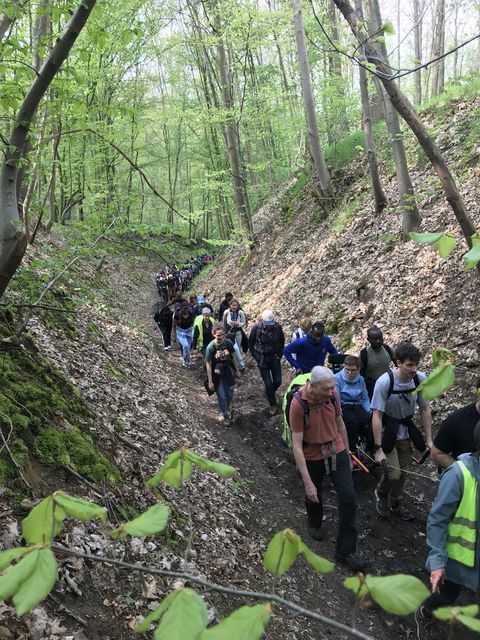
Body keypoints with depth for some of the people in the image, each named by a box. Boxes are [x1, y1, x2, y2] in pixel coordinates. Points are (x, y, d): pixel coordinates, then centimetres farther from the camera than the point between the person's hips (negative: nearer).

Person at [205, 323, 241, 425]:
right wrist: (210, 381, -12)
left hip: (228, 371, 3)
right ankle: (225, 415, 25)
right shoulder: (210, 347, -21)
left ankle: (228, 408, 46)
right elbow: (208, 365, -14)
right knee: (221, 396, 2)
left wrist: (237, 370, 9)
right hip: (217, 374, -3)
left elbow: (233, 357, 3)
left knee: (229, 394, 16)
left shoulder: (228, 343, -12)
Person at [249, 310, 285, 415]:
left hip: (275, 359, 2)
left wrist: (279, 354, 1)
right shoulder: (257, 328, -17)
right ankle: (273, 405, 18)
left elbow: (282, 341, 7)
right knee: (268, 383, 0)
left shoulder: (278, 327, -11)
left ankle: (270, 393, 41)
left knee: (278, 381, 9)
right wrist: (257, 358, -7)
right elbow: (250, 344, -3)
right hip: (262, 360, -2)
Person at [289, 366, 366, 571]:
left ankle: (345, 551, 15)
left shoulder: (333, 394, -16)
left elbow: (339, 423, 3)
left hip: (337, 452, 3)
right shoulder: (298, 404, -29)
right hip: (312, 457, -3)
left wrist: (347, 454, 12)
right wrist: (307, 482, -26)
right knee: (313, 495, 20)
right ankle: (315, 524, 54)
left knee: (348, 499, -1)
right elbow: (296, 445, -26)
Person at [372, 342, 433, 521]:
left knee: (402, 471, 15)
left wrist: (429, 439, -3)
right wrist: (378, 449, -24)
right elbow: (377, 416, -25)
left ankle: (396, 503, 41)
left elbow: (424, 409, -5)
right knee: (394, 473, -10)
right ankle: (381, 493, 23)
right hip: (387, 431, -4)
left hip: (406, 431, 4)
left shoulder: (421, 379, -17)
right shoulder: (384, 382, -30)